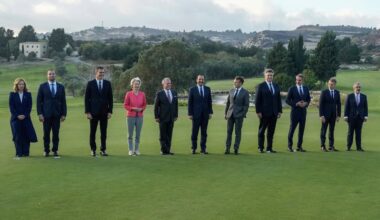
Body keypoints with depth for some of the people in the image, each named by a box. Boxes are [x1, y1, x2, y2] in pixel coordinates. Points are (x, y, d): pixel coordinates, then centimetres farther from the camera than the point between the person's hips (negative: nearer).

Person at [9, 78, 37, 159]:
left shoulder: (28, 94, 7)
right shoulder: (12, 94, 4)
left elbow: (29, 106, 2)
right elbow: (11, 107, -1)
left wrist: (24, 115, -10)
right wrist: (17, 115, -12)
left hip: (26, 118, 1)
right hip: (15, 118, -1)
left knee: (26, 135, -2)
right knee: (17, 136, -1)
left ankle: (26, 152, 5)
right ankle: (19, 154, 3)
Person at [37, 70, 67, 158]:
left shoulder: (61, 87, 7)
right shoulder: (42, 86, 3)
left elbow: (63, 101, 7)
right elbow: (39, 101, 1)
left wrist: (64, 114, 1)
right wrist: (40, 113, -7)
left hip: (57, 114, 1)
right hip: (46, 114, -1)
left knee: (56, 134, 2)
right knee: (46, 133, 3)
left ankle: (55, 150, 10)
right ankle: (46, 150, 12)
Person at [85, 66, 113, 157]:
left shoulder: (107, 83, 6)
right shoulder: (90, 83, 0)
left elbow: (110, 98, 7)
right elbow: (87, 98, -1)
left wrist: (110, 111, 0)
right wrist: (87, 112, -7)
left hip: (104, 112, 2)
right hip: (94, 112, -1)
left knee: (104, 132, 4)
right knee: (92, 132, 4)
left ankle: (103, 149, 10)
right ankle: (93, 149, 13)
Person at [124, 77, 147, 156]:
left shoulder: (142, 94, 5)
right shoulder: (128, 94, -2)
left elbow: (144, 105, 13)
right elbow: (125, 105, 0)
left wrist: (141, 109, -7)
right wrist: (132, 108, -14)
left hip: (139, 116, 2)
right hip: (131, 116, -2)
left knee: (138, 134, 4)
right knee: (130, 134, 0)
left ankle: (137, 150, 12)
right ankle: (131, 150, 7)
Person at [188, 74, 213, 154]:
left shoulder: (207, 89, 8)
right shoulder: (192, 89, 0)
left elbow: (210, 101, 8)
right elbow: (190, 102, -1)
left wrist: (210, 112, 2)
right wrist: (190, 114, -6)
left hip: (205, 114, 2)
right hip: (196, 114, -2)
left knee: (204, 132, 5)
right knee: (195, 132, 2)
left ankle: (203, 149, 11)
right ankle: (193, 148, 11)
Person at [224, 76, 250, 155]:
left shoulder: (245, 93, -2)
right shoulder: (231, 91, 11)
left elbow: (246, 105, -4)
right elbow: (228, 103, 13)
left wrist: (243, 115, -11)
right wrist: (225, 113, 8)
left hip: (239, 115, -4)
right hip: (230, 114, 4)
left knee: (237, 132, 1)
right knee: (229, 132, 3)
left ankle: (236, 149, 7)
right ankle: (227, 148, 8)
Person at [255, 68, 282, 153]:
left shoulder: (276, 86, 12)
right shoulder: (261, 86, -2)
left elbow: (279, 99, 13)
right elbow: (258, 100, -5)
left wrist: (280, 111, 7)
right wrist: (258, 111, -11)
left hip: (274, 113, 4)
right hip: (264, 113, -4)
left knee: (271, 131, 6)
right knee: (261, 131, 4)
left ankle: (269, 148, 12)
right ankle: (260, 148, 11)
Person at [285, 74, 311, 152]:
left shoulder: (306, 89, 9)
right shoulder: (292, 89, -3)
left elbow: (308, 99, 16)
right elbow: (287, 100, -5)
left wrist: (306, 103, -6)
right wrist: (296, 104, -16)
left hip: (303, 111, 4)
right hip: (295, 111, -4)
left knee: (302, 129, 6)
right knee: (292, 129, -2)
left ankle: (299, 146, 14)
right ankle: (290, 146, 9)